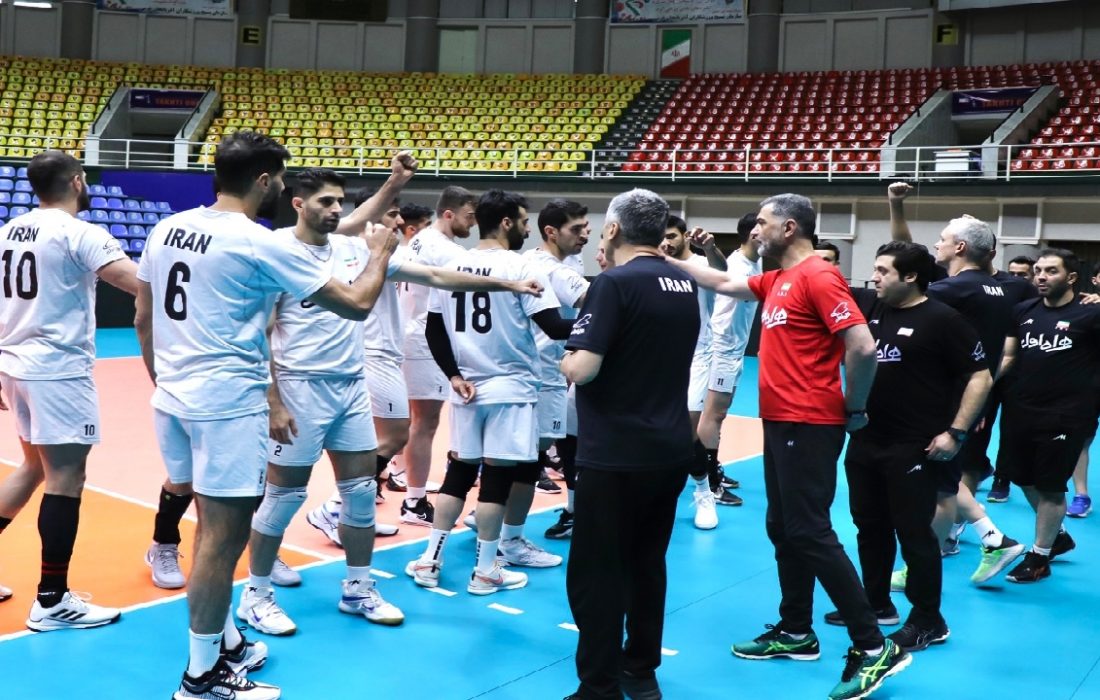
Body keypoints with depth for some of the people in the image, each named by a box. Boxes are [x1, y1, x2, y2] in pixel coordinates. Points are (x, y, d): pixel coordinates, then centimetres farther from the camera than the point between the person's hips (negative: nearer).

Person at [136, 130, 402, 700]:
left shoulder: (167, 228, 7)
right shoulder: (263, 245, -13)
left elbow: (143, 320, 14)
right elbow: (356, 305, -10)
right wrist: (380, 254, 8)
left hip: (173, 398, 8)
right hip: (228, 402, -8)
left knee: (214, 524, 20)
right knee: (223, 535, 1)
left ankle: (225, 644, 33)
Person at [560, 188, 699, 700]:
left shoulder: (614, 283, -14)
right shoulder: (684, 285, 8)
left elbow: (580, 368, -22)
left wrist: (566, 361, 1)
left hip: (615, 454, -7)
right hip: (671, 448, 7)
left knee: (595, 575, 3)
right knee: (646, 565, 18)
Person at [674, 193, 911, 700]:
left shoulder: (818, 277, -15)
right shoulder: (776, 280, 13)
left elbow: (862, 346, -21)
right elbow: (724, 284, 28)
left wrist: (854, 410, -11)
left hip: (809, 425, -10)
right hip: (781, 422, 10)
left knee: (809, 533, -8)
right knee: (783, 530, 15)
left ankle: (874, 647, -2)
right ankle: (796, 631, 27)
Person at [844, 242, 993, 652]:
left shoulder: (942, 319, -12)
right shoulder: (870, 306, 5)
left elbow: (980, 377, -11)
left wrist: (956, 432, -17)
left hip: (913, 449, -7)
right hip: (864, 441, 7)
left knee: (914, 532, 1)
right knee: (870, 526, 16)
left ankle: (928, 621, 15)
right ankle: (876, 604, 32)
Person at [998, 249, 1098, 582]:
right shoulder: (1023, 311, 7)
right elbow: (1008, 357, 10)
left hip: (1063, 415, -5)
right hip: (1019, 410, 5)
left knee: (1050, 485, 4)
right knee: (1025, 479, 16)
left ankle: (1039, 556, 21)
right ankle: (1057, 536, 39)